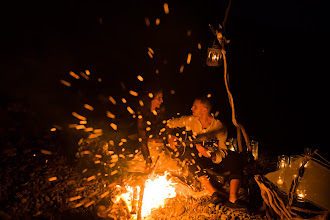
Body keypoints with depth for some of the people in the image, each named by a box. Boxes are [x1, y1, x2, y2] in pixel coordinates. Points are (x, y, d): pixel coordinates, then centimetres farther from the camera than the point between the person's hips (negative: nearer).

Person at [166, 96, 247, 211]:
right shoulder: (191, 120, -2)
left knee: (234, 157, -27)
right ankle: (213, 192, -41)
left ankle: (232, 199, -38)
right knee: (188, 151, -35)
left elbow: (222, 150, -17)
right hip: (197, 159, 1)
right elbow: (170, 123, 9)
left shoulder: (219, 126, -9)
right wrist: (170, 136, -10)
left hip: (214, 159, 0)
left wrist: (210, 154, -38)